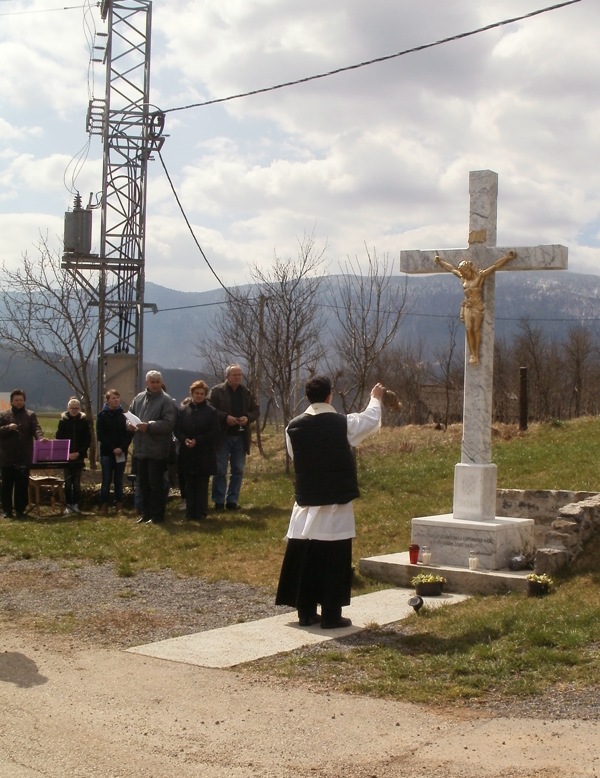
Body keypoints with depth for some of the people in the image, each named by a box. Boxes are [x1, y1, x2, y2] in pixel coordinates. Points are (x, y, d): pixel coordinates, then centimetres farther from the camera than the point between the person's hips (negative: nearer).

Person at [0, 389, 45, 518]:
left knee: (22, 486, 3)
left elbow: (36, 429, -7)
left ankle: (20, 510, 11)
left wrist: (41, 438, -28)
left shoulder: (30, 415, 8)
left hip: (24, 459, 0)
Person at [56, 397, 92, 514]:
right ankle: (68, 505, 5)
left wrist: (79, 452, -9)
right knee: (68, 482, 0)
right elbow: (58, 438, 0)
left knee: (77, 482, 2)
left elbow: (88, 439, 2)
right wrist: (67, 453, -9)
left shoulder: (84, 420, 2)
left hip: (79, 456, 0)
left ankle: (75, 505, 9)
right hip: (66, 456, 0)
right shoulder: (63, 420, 2)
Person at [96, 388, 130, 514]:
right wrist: (113, 448, -12)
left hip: (121, 452, 1)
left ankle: (119, 504, 9)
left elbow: (129, 433, 2)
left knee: (119, 480, 5)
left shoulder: (124, 414, 4)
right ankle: (104, 505, 3)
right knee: (106, 480, -1)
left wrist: (122, 448, -12)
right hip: (107, 452, -1)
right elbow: (100, 435, -4)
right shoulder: (102, 415, 1)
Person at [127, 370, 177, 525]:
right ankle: (146, 513, 24)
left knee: (156, 484, 0)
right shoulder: (139, 398, 11)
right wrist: (129, 423, -5)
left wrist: (149, 426, -27)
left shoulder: (167, 401, -9)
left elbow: (168, 424, -19)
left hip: (157, 451, -6)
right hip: (140, 448, 7)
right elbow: (129, 414, 18)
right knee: (144, 484, 14)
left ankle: (157, 515, 8)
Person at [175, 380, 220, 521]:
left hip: (204, 455, -2)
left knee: (202, 484, 3)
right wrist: (184, 439, -14)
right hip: (187, 454, 2)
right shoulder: (182, 410, 5)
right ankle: (190, 512, 13)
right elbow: (177, 429, 6)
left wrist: (197, 440, -15)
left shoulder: (211, 411, -1)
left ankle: (201, 513, 8)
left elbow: (215, 432, -6)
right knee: (189, 484, 7)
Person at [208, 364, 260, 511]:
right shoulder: (217, 391, -4)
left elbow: (256, 410, 11)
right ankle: (219, 501, 8)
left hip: (241, 437, 4)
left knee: (238, 470, 8)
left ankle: (232, 500, 16)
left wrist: (247, 418, -10)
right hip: (222, 437, -4)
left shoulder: (247, 393, 8)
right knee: (220, 470, 1)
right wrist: (225, 417, -20)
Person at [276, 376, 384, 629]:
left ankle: (306, 612, 17)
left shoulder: (293, 427, -2)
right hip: (335, 504, -3)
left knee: (304, 558, 9)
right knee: (334, 561, 2)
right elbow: (371, 419, 11)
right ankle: (331, 615, 5)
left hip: (305, 502, 4)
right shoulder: (343, 424, -9)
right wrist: (375, 399, 32)